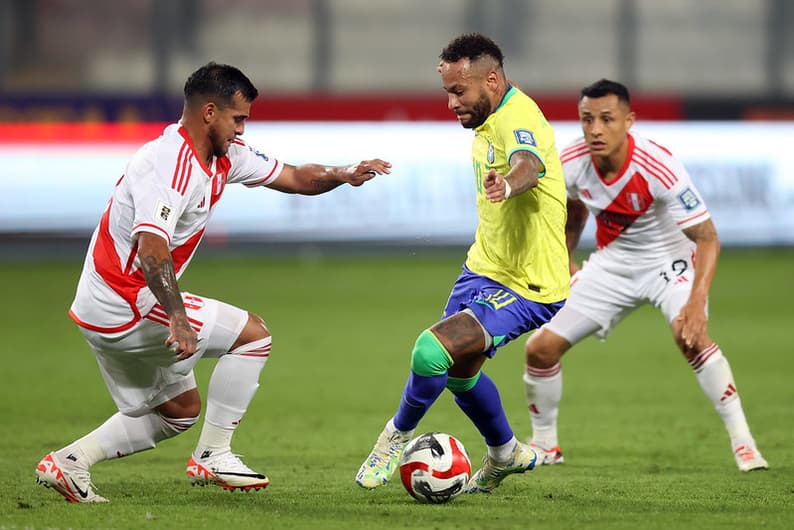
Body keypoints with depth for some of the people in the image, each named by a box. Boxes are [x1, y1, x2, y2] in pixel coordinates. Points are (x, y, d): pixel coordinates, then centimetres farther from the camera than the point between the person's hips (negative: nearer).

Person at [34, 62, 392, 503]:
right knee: (253, 333, -4)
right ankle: (213, 456, 0)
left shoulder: (226, 155, 8)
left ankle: (70, 461, 10)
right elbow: (152, 248, -35)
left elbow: (292, 177, 16)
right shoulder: (172, 165, -23)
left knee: (180, 410, 19)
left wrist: (343, 175, -1)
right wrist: (178, 318, -44)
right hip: (128, 306, -10)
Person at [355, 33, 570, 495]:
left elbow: (529, 163, -50)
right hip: (483, 267, 11)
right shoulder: (492, 120, 6)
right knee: (459, 371, 25)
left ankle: (398, 436, 3)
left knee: (432, 351, -24)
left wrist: (508, 184, -70)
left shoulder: (518, 119, -26)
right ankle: (506, 456, 48)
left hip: (525, 287, -11)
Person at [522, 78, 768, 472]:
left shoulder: (658, 167, -32)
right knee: (541, 348, -4)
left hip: (669, 262, -5)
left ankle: (742, 442, -22)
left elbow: (707, 238, -30)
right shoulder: (571, 164, -17)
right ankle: (544, 445, 20)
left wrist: (696, 304, -42)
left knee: (689, 335, -34)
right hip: (611, 264, 5)